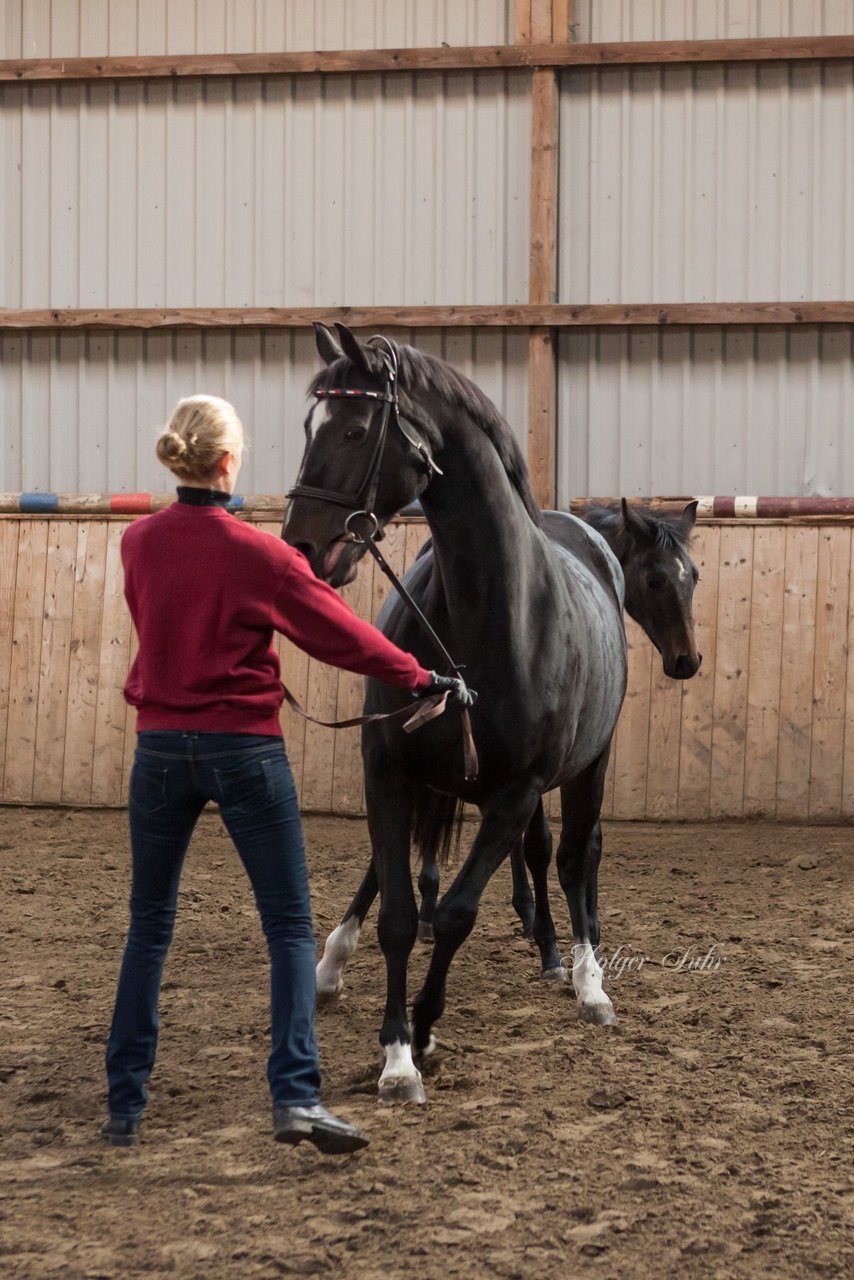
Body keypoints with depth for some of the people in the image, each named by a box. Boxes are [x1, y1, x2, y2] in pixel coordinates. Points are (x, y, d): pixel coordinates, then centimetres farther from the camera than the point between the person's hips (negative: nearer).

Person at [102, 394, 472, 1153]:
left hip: (161, 746, 4)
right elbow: (340, 633, -5)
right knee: (290, 927, 4)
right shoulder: (259, 555, -12)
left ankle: (124, 1107, 15)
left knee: (149, 926, 14)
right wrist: (422, 678, 8)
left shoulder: (139, 544, 0)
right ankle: (296, 1095, -9)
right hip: (243, 748, -4)